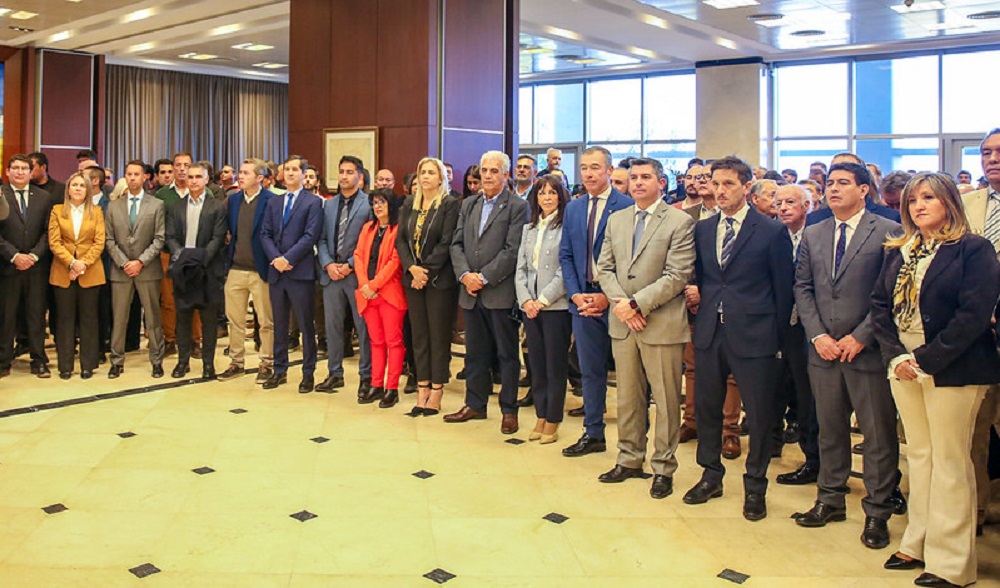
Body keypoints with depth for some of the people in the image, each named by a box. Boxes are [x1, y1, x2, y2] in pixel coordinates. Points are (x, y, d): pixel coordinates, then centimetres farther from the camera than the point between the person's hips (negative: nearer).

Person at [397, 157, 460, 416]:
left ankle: (436, 394, 8)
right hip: (413, 278, 5)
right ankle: (422, 392, 14)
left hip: (439, 279, -5)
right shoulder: (409, 205, 12)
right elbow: (401, 239, 6)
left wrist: (426, 272, -14)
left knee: (439, 335, 0)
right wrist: (412, 267, -10)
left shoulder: (450, 204, -5)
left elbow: (446, 244, -11)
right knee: (418, 335, 7)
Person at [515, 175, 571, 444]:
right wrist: (525, 299, -2)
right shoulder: (528, 228, 15)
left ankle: (552, 421, 13)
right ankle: (540, 417, 20)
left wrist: (543, 300, -12)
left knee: (555, 366, 2)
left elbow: (566, 271, -11)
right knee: (536, 364, 10)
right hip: (530, 307, 6)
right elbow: (521, 268, 12)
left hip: (556, 306, -6)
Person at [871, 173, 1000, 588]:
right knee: (918, 456, 13)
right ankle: (918, 544, 24)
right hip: (904, 366, 6)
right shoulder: (898, 252, 11)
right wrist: (896, 355, -7)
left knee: (949, 461, 0)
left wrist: (927, 360, -18)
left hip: (951, 369, -6)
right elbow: (879, 304, 7)